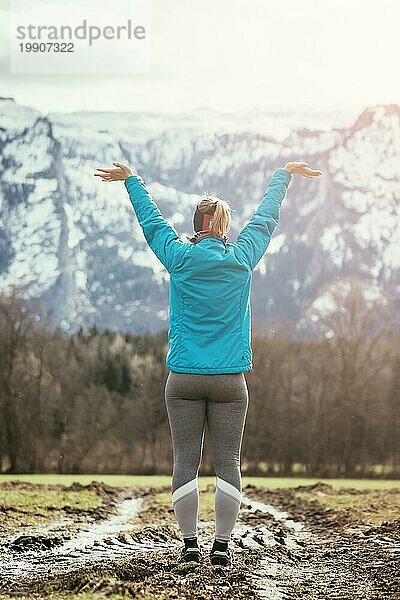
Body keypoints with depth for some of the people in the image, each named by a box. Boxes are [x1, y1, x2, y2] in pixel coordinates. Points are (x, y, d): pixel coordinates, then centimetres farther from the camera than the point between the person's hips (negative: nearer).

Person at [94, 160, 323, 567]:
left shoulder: (180, 257, 0)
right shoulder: (241, 258, 2)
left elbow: (150, 220, 16)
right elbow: (266, 217, 17)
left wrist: (130, 180, 32)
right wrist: (283, 173, 33)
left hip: (183, 380, 0)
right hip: (229, 381, 0)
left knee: (185, 463, 3)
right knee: (227, 464, 2)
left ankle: (189, 544, 3)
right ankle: (222, 545, 0)